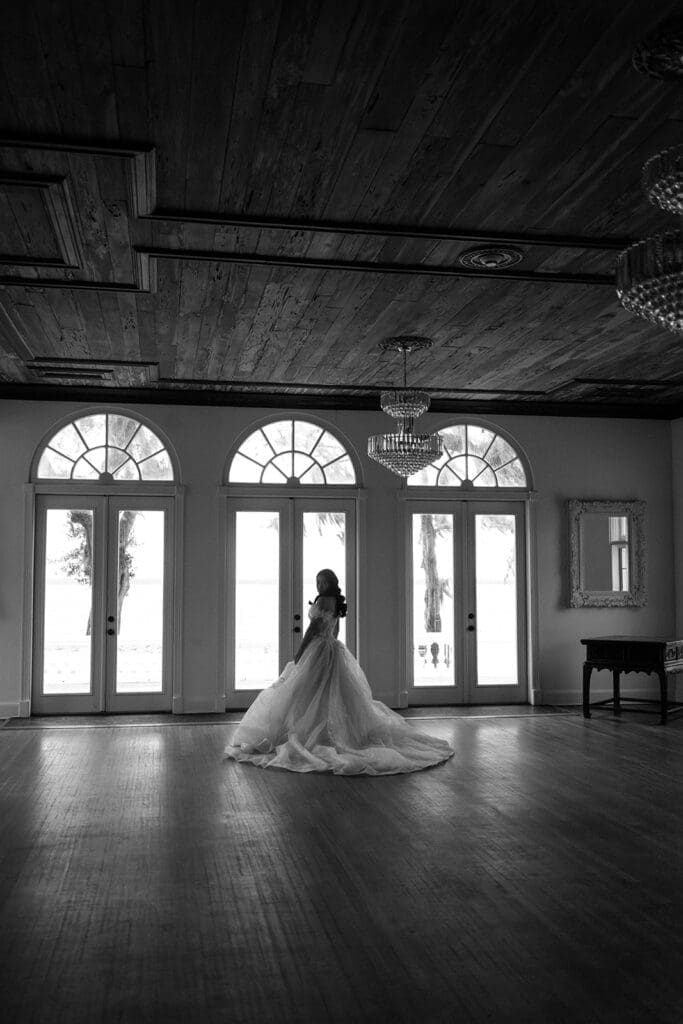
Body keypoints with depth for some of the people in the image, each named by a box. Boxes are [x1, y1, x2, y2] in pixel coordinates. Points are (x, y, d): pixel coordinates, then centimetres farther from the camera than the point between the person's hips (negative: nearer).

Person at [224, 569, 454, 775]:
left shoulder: (323, 600, -16)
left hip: (319, 649, -9)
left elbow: (313, 628, -18)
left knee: (310, 696, -3)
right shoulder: (337, 602, 12)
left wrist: (299, 655, -13)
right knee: (337, 697, 14)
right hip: (334, 649, 9)